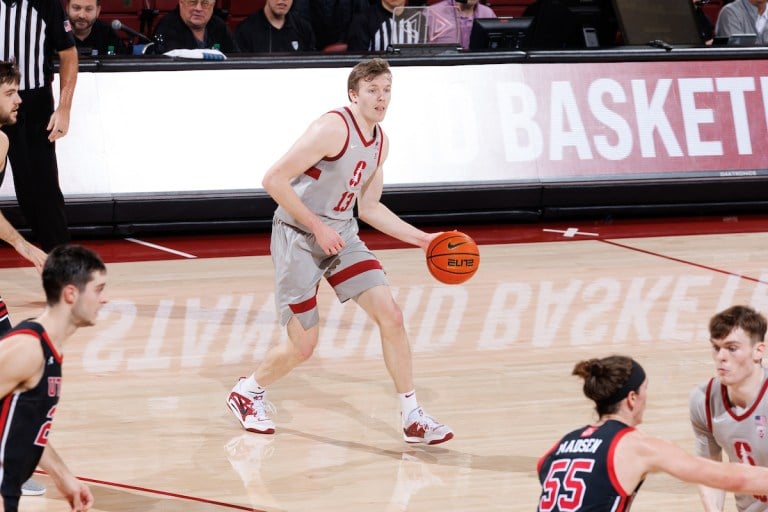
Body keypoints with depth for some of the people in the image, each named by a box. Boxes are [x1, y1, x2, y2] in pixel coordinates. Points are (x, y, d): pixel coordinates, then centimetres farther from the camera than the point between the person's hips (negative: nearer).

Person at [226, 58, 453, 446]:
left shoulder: (380, 141, 6)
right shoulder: (333, 128, -21)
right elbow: (274, 180, -23)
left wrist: (421, 239, 10)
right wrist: (318, 227, -23)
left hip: (341, 235, 7)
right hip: (298, 236, -7)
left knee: (390, 314, -7)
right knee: (302, 347, -3)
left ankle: (413, 418, 1)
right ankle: (247, 391, 26)